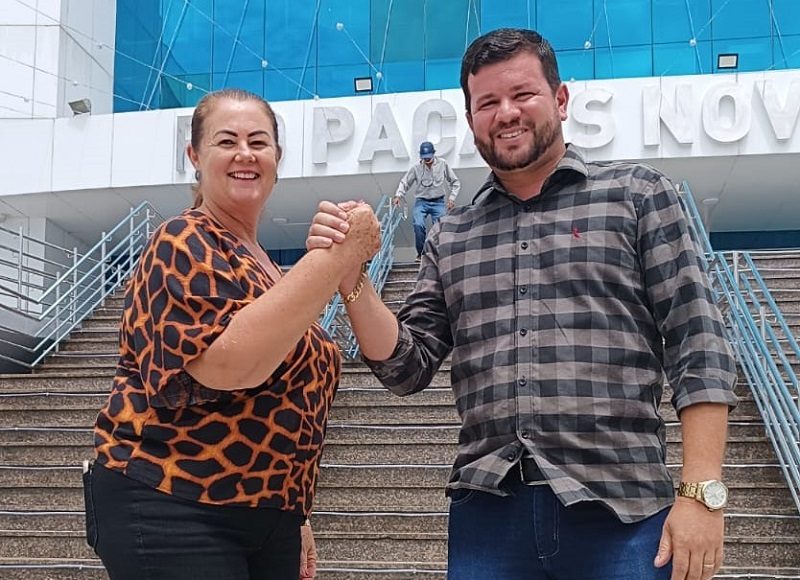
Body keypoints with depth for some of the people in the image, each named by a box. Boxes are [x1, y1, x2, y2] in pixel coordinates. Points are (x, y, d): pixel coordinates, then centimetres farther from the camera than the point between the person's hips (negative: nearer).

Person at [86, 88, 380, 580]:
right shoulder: (186, 245, -9)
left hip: (265, 516, 8)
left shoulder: (262, 266, 16)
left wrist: (295, 517, 22)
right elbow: (227, 364, -27)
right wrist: (334, 257, -27)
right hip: (172, 510, -8)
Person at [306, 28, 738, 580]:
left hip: (621, 512, -2)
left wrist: (702, 492, -10)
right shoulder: (450, 238, 14)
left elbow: (698, 344, -1)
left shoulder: (638, 194, 5)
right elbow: (407, 367, 11)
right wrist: (350, 275, -4)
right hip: (487, 511, 3)